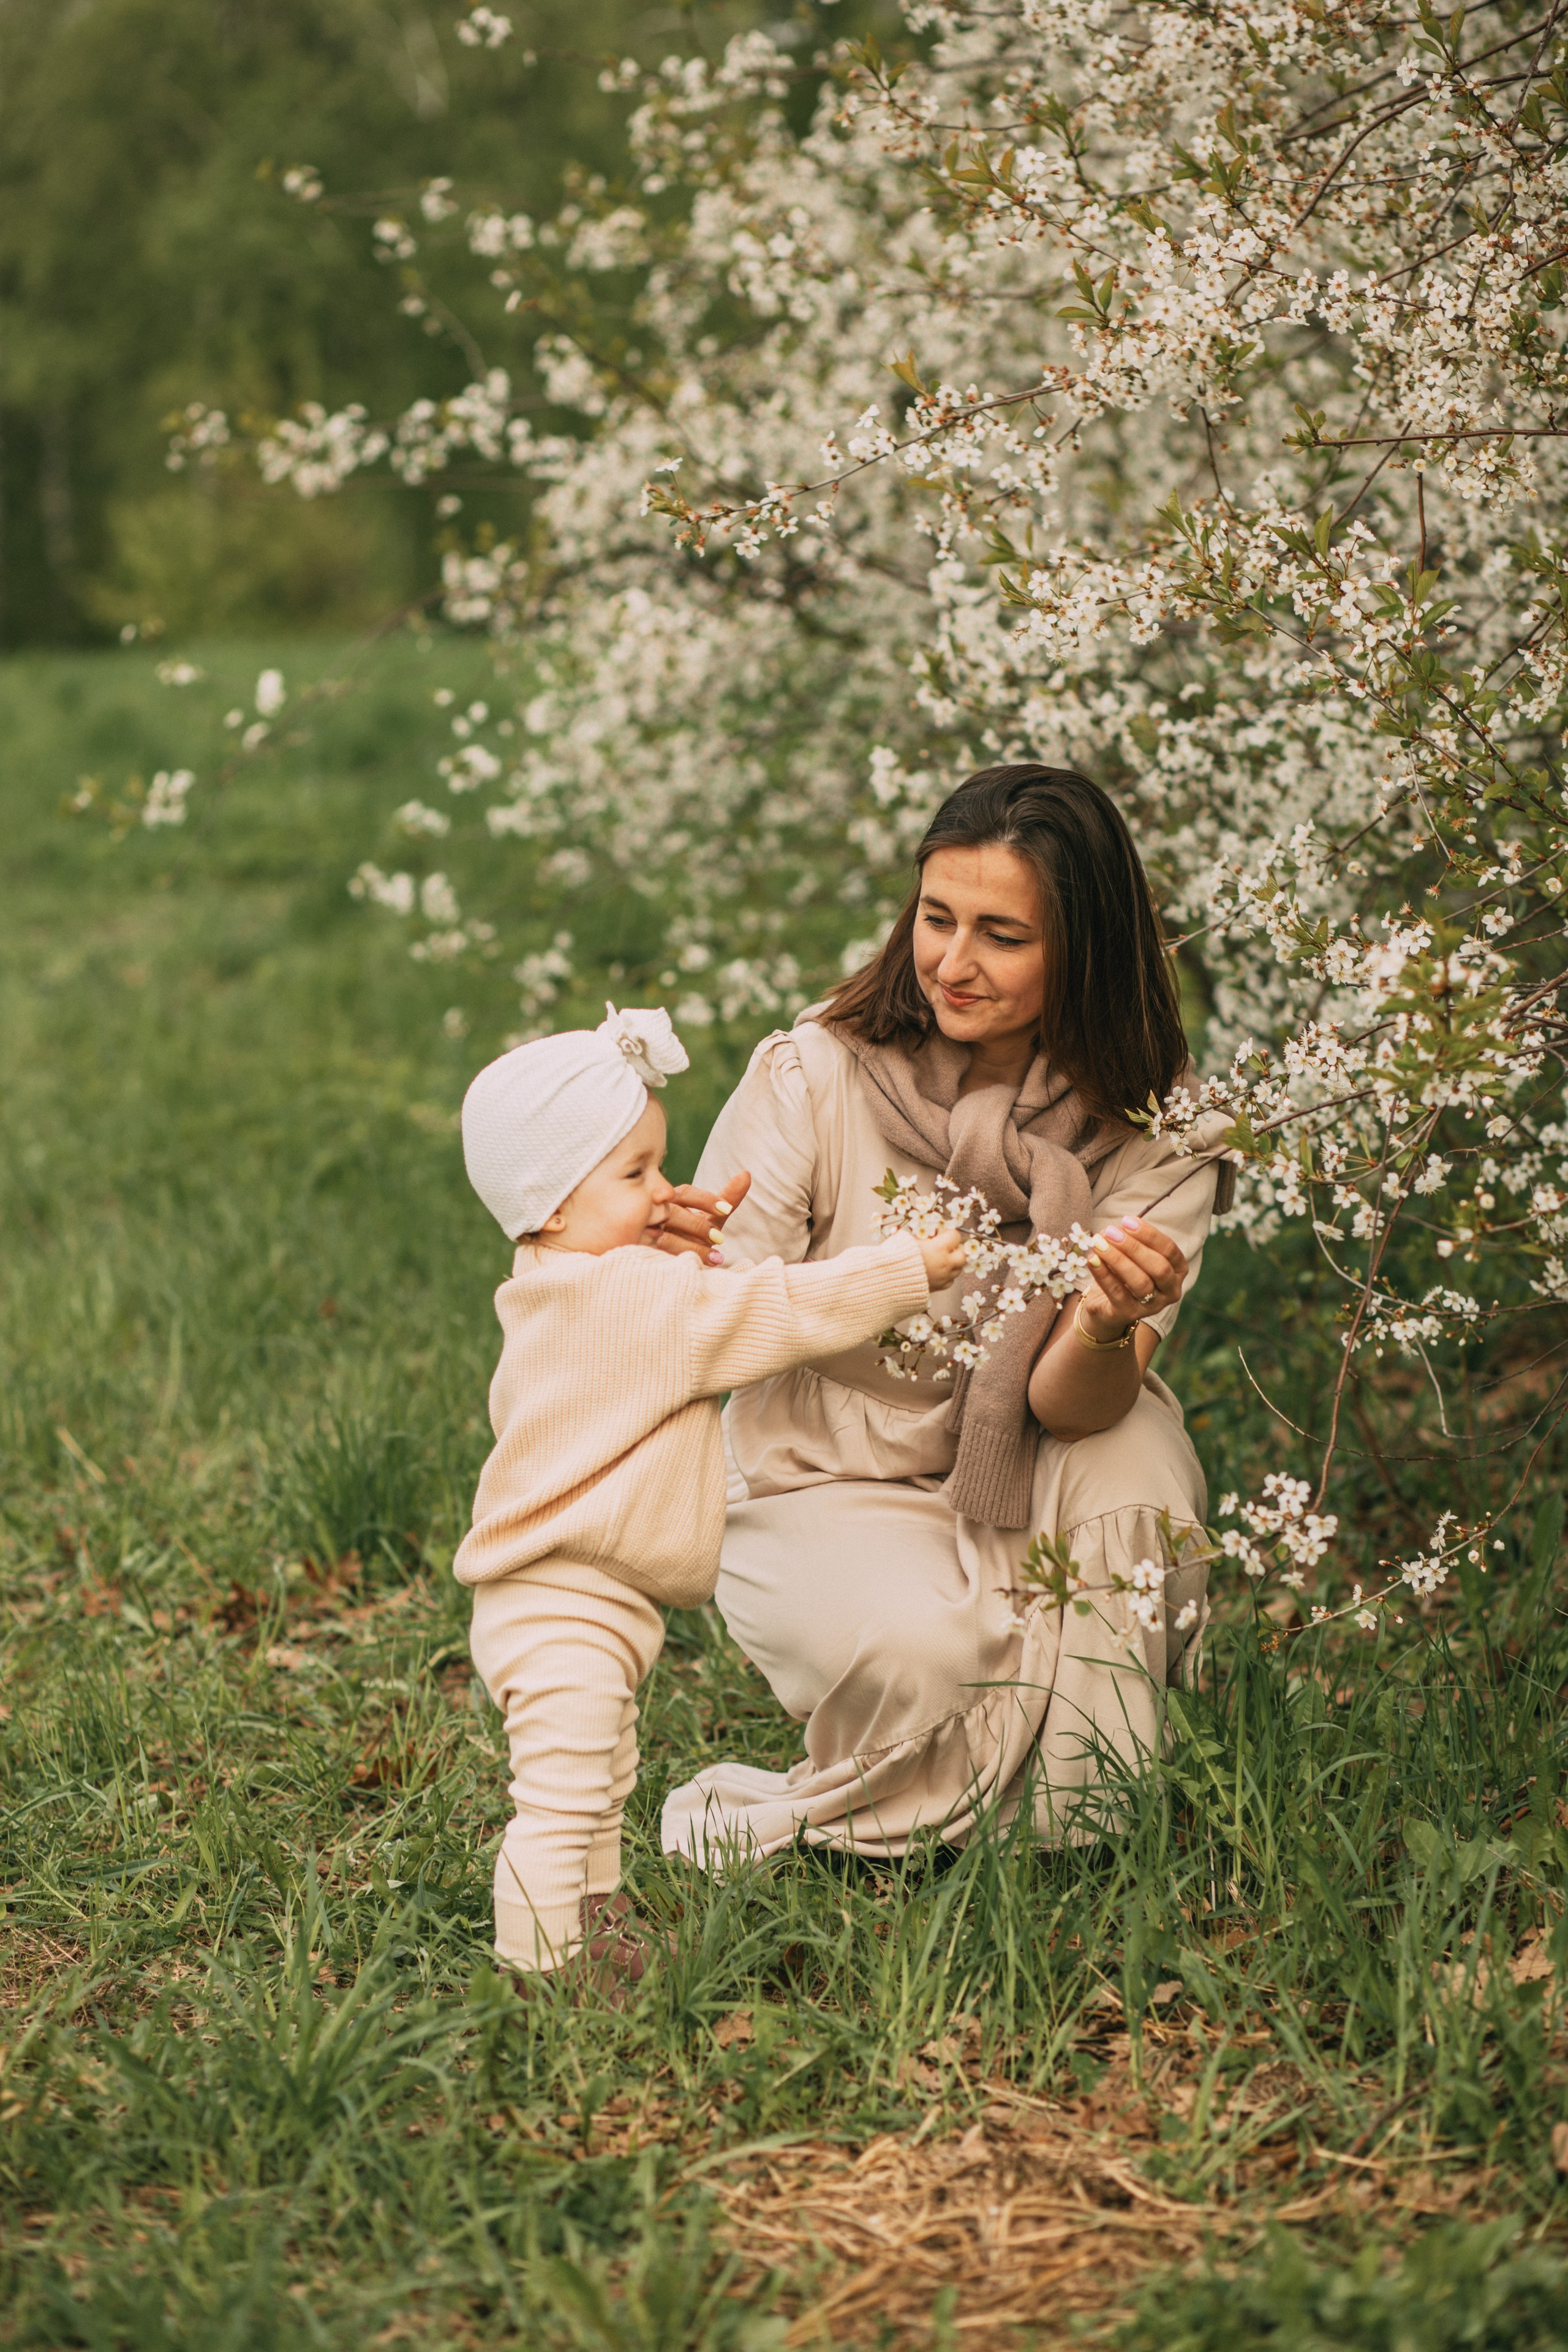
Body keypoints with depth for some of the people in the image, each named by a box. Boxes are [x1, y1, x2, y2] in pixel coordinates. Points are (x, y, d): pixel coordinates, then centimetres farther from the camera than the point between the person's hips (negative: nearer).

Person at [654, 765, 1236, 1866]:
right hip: (819, 1494, -2)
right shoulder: (815, 1074, -16)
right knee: (919, 1647, -33)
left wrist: (1108, 1329, -43)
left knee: (1133, 1445, -30)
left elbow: (1072, 1407, -19)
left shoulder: (1156, 1133, -12)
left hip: (1032, 1504, 2)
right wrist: (684, 1269, -42)